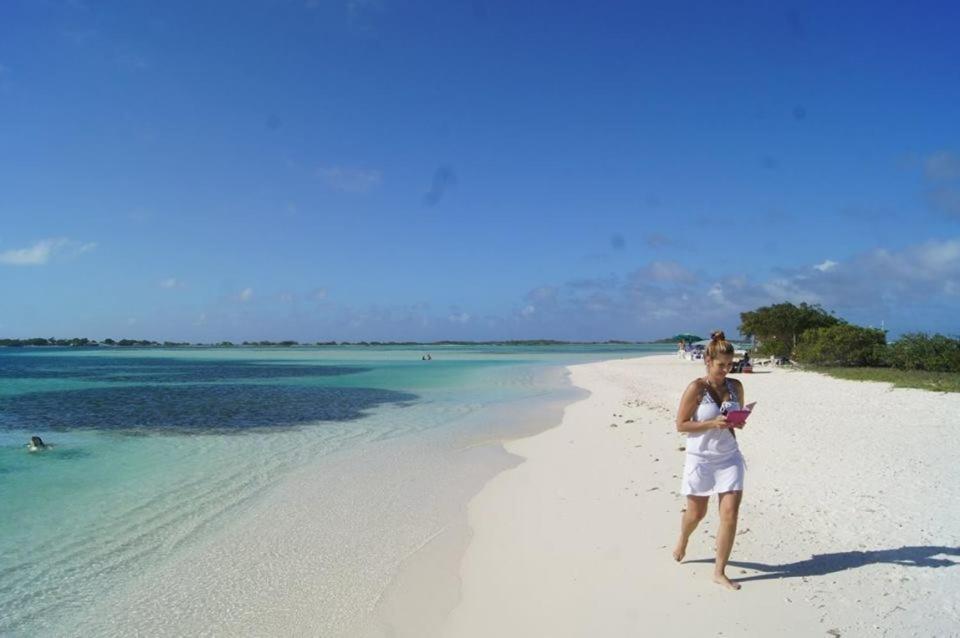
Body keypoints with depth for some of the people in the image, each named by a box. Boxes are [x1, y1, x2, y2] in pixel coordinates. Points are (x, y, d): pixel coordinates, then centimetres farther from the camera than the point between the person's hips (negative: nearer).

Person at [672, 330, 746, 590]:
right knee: (696, 513, 11)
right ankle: (683, 540, 46)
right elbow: (680, 424, -11)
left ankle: (719, 572, 11)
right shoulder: (696, 388, -12)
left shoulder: (736, 386, 2)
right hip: (700, 458, -3)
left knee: (730, 515, -4)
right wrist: (713, 424, -22)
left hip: (729, 457, 4)